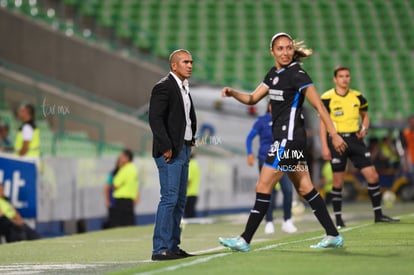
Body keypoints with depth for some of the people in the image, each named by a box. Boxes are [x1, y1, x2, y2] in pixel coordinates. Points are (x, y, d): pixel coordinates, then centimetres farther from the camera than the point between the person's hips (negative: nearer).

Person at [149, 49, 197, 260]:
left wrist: (191, 138, 17)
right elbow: (155, 118, -18)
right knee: (169, 198, -13)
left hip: (183, 150, 10)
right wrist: (166, 147, -20)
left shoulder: (184, 88, 18)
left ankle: (172, 246, 13)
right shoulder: (164, 87, -10)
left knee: (179, 200, 9)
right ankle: (160, 249, -13)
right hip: (170, 153, -10)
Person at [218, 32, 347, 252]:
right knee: (304, 188, 10)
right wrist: (233, 93, -2)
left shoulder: (297, 74, -13)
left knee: (263, 187, -6)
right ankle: (333, 236, 14)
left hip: (289, 138, -9)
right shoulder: (274, 73, 12)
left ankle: (245, 240, -2)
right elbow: (252, 99, 17)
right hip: (282, 138, 9)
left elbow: (319, 106, -14)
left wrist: (334, 135, -17)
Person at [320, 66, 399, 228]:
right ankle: (338, 218, 7)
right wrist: (324, 147, -8)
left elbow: (365, 115, 22)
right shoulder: (327, 98, -4)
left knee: (372, 176, -2)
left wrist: (364, 128, 0)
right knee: (338, 182, -3)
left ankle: (378, 214, 8)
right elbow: (323, 123, -3)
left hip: (355, 139, 4)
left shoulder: (357, 97, 8)